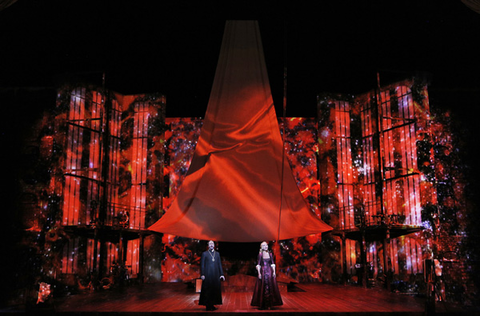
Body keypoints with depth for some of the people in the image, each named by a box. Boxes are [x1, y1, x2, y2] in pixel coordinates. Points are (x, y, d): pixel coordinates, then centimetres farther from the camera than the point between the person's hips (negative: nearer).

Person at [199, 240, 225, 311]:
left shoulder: (217, 254, 14)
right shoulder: (204, 254, 4)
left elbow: (219, 264, 13)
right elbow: (202, 265, 0)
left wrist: (221, 274, 6)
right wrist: (202, 274, -9)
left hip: (216, 275, 4)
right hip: (207, 275, -3)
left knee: (215, 289, 2)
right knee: (207, 290, -2)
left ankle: (212, 305, 11)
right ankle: (208, 305, 4)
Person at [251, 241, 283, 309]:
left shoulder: (270, 254, 8)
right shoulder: (260, 255, 1)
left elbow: (273, 264, 8)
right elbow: (258, 265, -2)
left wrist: (274, 272, -3)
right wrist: (259, 273, -11)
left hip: (270, 272, 2)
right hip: (263, 272, -2)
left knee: (270, 287, 0)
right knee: (262, 288, -2)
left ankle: (269, 304, 6)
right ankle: (262, 304, 5)